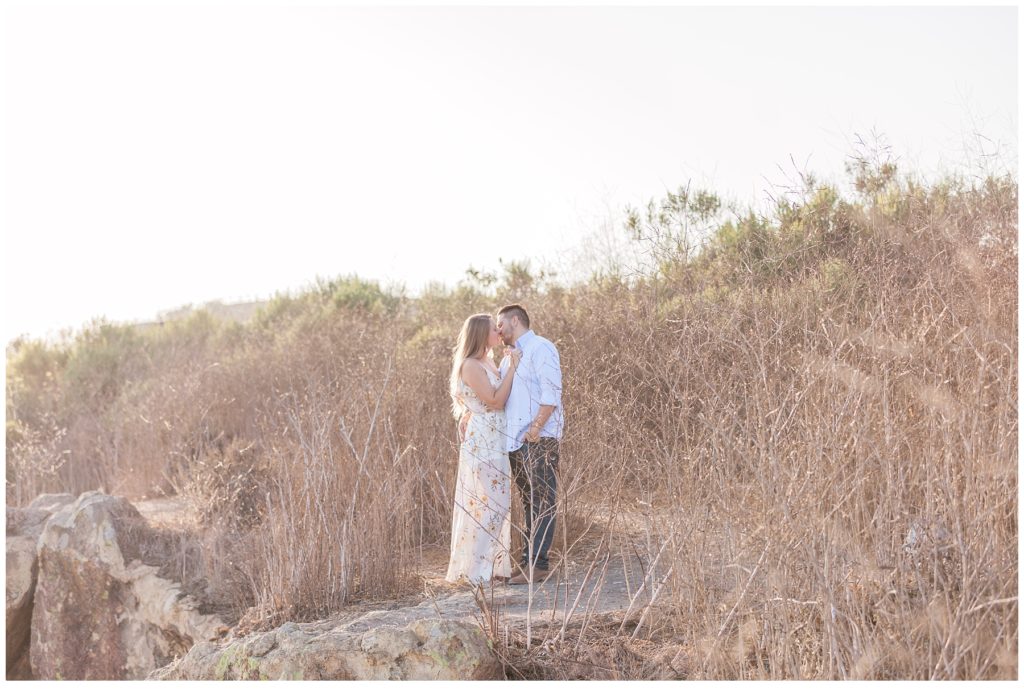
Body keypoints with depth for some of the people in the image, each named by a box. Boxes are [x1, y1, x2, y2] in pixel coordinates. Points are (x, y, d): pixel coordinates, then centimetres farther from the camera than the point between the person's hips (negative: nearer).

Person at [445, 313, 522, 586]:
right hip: (482, 443, -10)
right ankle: (476, 568, 2)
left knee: (496, 501, 12)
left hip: (495, 442, 10)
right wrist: (512, 367, -15)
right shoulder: (471, 365, -14)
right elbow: (495, 401, -17)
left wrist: (512, 366, 11)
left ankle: (493, 564, 19)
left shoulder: (487, 362, 14)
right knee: (484, 502, -5)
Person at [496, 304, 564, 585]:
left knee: (541, 502, -6)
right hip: (514, 440, 9)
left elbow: (551, 393, -14)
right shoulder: (509, 357, 22)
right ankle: (529, 560, 16)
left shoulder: (540, 348, -6)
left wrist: (535, 429, -20)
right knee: (528, 502, 11)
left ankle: (537, 564, -6)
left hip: (537, 439, -9)